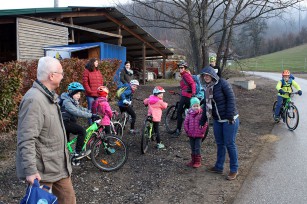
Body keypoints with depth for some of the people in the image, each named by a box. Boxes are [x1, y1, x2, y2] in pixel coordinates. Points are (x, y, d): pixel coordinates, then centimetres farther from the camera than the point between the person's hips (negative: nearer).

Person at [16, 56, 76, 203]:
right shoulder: (34, 100, -24)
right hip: (42, 170, -9)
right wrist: (30, 170, -27)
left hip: (59, 166, 9)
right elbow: (26, 140, -27)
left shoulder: (49, 96, 10)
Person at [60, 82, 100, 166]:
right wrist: (91, 115, -34)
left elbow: (82, 109, 12)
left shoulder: (73, 101, 13)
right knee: (82, 130, -20)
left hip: (68, 123, 10)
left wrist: (92, 113, -3)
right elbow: (77, 112, -30)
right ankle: (78, 152, -15)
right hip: (65, 123, -10)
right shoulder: (67, 101, -19)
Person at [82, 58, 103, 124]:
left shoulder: (98, 71, 14)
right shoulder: (87, 71, -3)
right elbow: (85, 82, -7)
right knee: (91, 109, 0)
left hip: (98, 94, 5)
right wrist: (89, 90, -11)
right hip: (90, 94, -5)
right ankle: (91, 124, 7)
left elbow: (101, 81, 16)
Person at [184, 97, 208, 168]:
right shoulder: (189, 114, 1)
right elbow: (185, 123, 5)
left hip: (199, 135, -4)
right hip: (191, 135, 4)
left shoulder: (201, 114, -10)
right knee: (192, 148, 14)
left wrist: (202, 132, -10)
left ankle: (198, 161, 10)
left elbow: (205, 124, -10)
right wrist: (187, 131, 0)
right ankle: (193, 160, 26)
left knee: (197, 148, -1)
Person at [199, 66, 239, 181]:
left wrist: (230, 116, -22)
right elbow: (206, 105, 15)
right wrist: (202, 120, 16)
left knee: (230, 144, 1)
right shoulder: (208, 88, 8)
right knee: (220, 144, 14)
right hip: (217, 120, 7)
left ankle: (234, 170, 15)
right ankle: (219, 167, 27)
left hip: (229, 119, -7)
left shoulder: (222, 83, -13)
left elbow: (231, 98, -17)